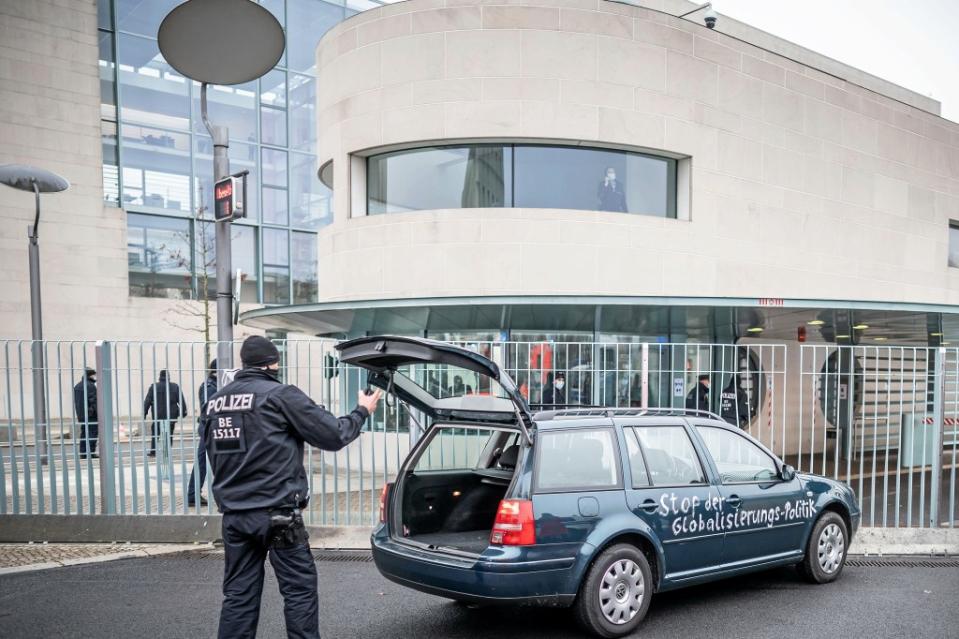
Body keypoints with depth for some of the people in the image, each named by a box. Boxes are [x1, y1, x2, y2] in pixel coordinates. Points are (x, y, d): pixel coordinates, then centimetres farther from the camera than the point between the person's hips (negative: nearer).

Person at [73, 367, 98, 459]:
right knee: (93, 433, -6)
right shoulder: (90, 386, -14)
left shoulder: (77, 386, 15)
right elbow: (94, 401, -17)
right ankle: (91, 452, -10)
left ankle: (83, 453, 13)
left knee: (84, 433, 12)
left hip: (81, 415, 9)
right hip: (91, 415, -9)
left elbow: (75, 401, 21)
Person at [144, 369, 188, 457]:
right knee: (169, 434, 6)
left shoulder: (154, 387, -2)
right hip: (171, 416, 0)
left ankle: (153, 451, 13)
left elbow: (147, 401, -2)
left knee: (155, 433, 13)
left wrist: (144, 413, 2)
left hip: (158, 415, 0)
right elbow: (181, 401, 0)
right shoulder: (175, 387, -1)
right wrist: (183, 411, 6)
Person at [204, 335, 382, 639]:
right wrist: (362, 411, 8)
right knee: (300, 591, 5)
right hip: (278, 515, -6)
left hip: (234, 516, 6)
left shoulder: (214, 402, 9)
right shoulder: (281, 395, -10)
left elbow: (215, 453, 19)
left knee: (238, 595, 12)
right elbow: (333, 435, -7)